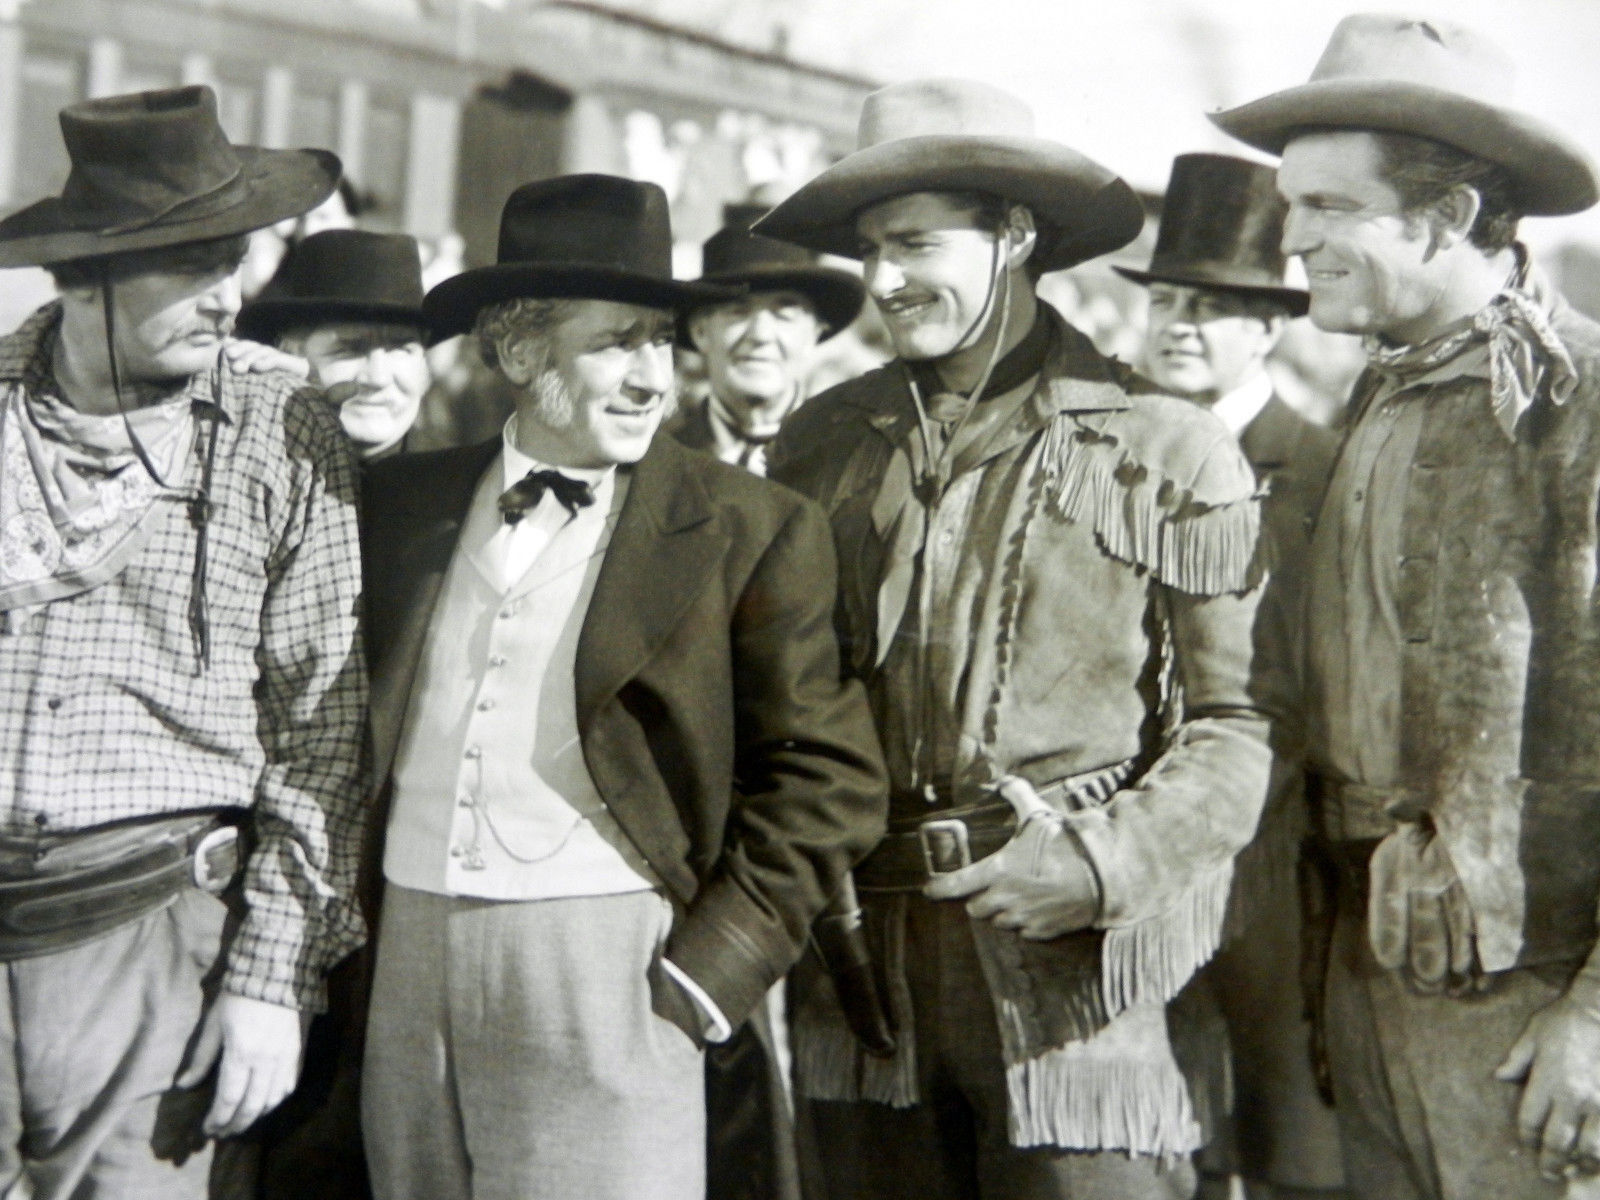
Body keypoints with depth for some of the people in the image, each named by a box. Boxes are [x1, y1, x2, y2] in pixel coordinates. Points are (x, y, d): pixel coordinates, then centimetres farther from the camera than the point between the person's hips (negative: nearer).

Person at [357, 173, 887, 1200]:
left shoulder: (753, 531, -3)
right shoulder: (408, 501, 9)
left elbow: (828, 781, -5)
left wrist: (707, 972, -10)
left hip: (603, 973, -3)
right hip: (404, 963, 4)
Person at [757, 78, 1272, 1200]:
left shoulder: (1167, 450, -3)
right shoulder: (823, 442, 9)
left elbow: (1240, 721, -3)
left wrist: (1104, 864, -15)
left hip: (1069, 968, -3)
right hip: (862, 953, 4)